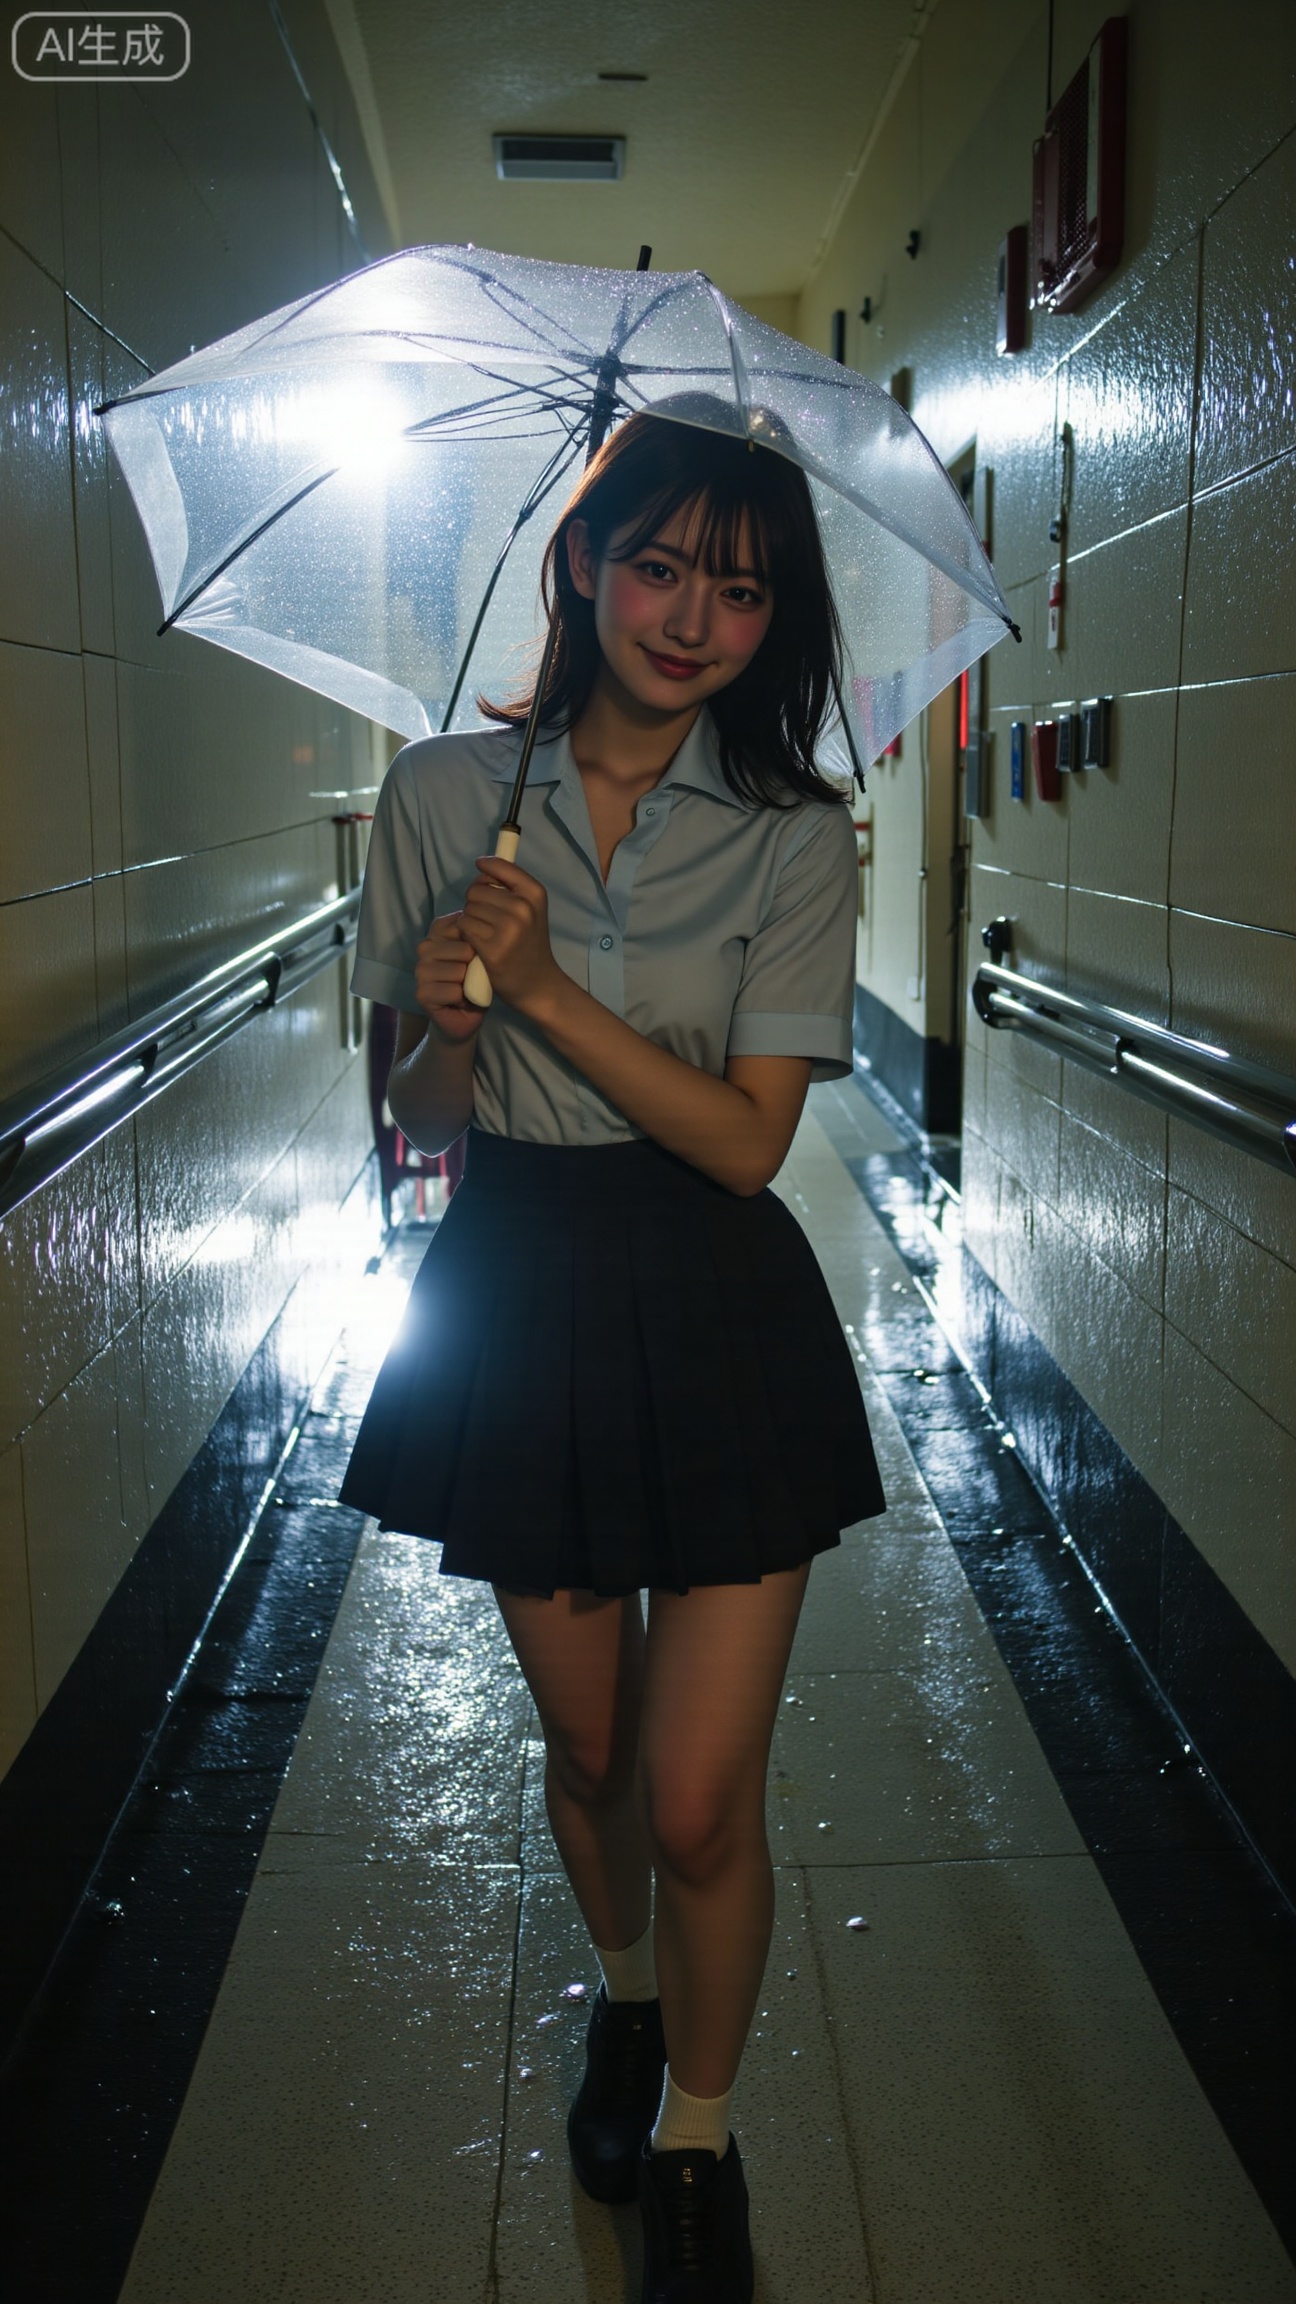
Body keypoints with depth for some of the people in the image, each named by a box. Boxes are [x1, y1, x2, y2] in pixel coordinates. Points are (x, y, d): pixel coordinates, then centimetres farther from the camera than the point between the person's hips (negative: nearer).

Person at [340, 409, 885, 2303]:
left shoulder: (796, 838, -7)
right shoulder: (444, 792, -3)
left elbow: (747, 1139, -14)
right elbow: (416, 1119, 1)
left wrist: (547, 987, -23)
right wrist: (450, 1023, -21)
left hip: (718, 1322, -2)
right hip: (516, 1307, 2)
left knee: (699, 1800, 0)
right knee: (587, 1748, 18)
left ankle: (695, 2144, 29)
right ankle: (624, 1997, 50)